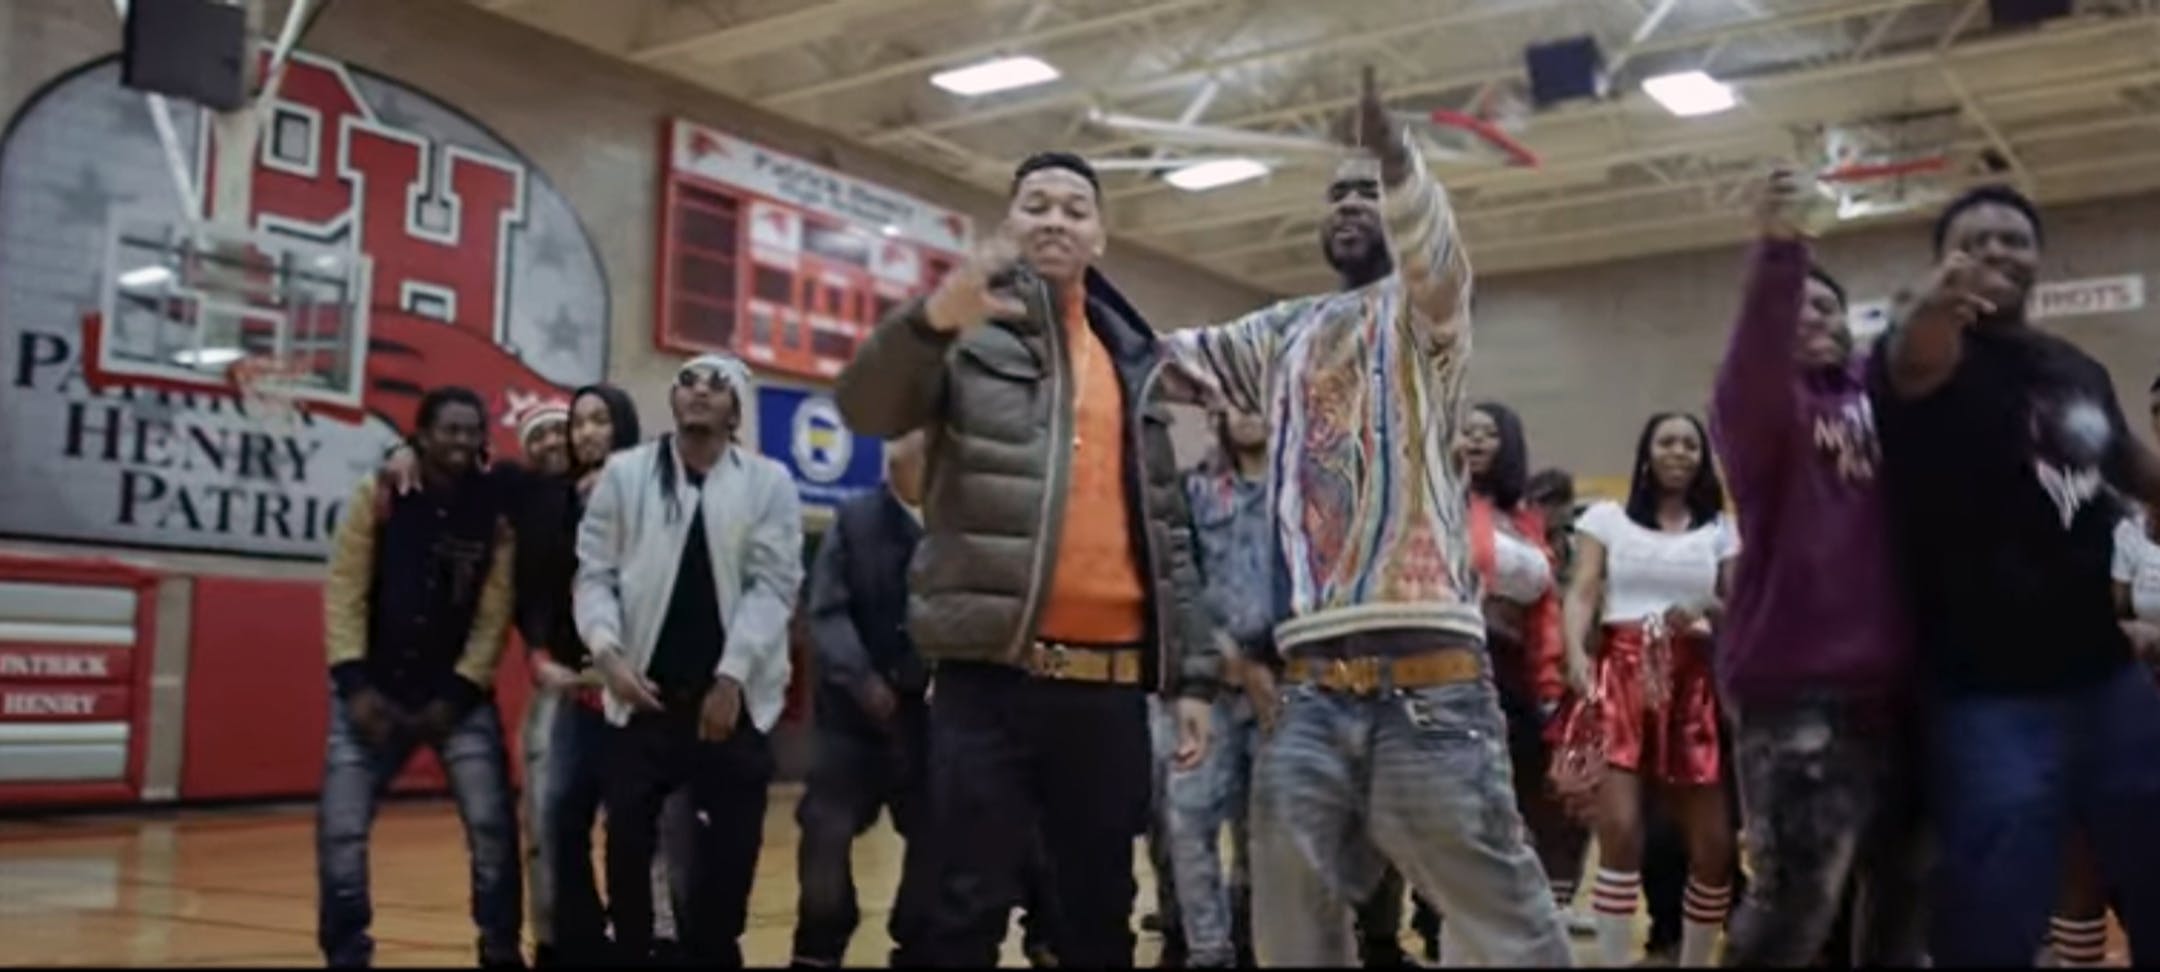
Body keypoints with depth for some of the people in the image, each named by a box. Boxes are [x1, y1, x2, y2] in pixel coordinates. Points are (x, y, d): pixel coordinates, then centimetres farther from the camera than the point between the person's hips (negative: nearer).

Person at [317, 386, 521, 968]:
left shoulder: (497, 508, -4)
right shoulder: (376, 495, -4)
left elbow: (494, 612, -5)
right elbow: (345, 591, -5)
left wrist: (458, 693, -9)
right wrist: (354, 683, -12)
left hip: (458, 694, 0)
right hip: (374, 690, 1)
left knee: (491, 825, -7)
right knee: (340, 830, -1)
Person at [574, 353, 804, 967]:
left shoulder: (769, 484, 3)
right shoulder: (624, 473, 6)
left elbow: (773, 585, -4)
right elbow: (595, 573, 3)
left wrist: (732, 676, -11)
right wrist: (608, 651, -13)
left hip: (733, 696, 0)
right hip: (644, 692, 0)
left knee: (733, 842, 5)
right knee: (628, 836, 3)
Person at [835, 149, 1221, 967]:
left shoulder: (1134, 361, 17)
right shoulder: (971, 332, 4)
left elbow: (1166, 527, 17)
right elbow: (868, 408, -17)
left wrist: (1193, 673, 10)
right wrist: (932, 317, -37)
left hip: (1110, 681, 4)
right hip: (992, 675, -4)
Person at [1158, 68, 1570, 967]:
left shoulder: (1421, 309, 6)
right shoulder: (1282, 334, 21)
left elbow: (1435, 250, -16)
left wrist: (1394, 152, -37)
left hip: (1425, 684, -5)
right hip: (1310, 692, 5)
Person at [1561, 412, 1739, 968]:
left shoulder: (1720, 530, 15)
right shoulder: (1606, 518, 9)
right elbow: (1581, 594, -1)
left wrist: (1707, 616, -10)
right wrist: (1576, 654, -20)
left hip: (1692, 687, 3)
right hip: (1621, 678, -3)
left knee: (1715, 844, 2)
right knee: (1621, 830, -16)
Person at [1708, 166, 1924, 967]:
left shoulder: (1878, 399, 16)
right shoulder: (1761, 407, -3)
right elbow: (1752, 376, -24)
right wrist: (1778, 252, -36)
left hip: (1894, 683, 6)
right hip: (1796, 688, -6)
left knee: (1904, 884, 15)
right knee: (1797, 895, -11)